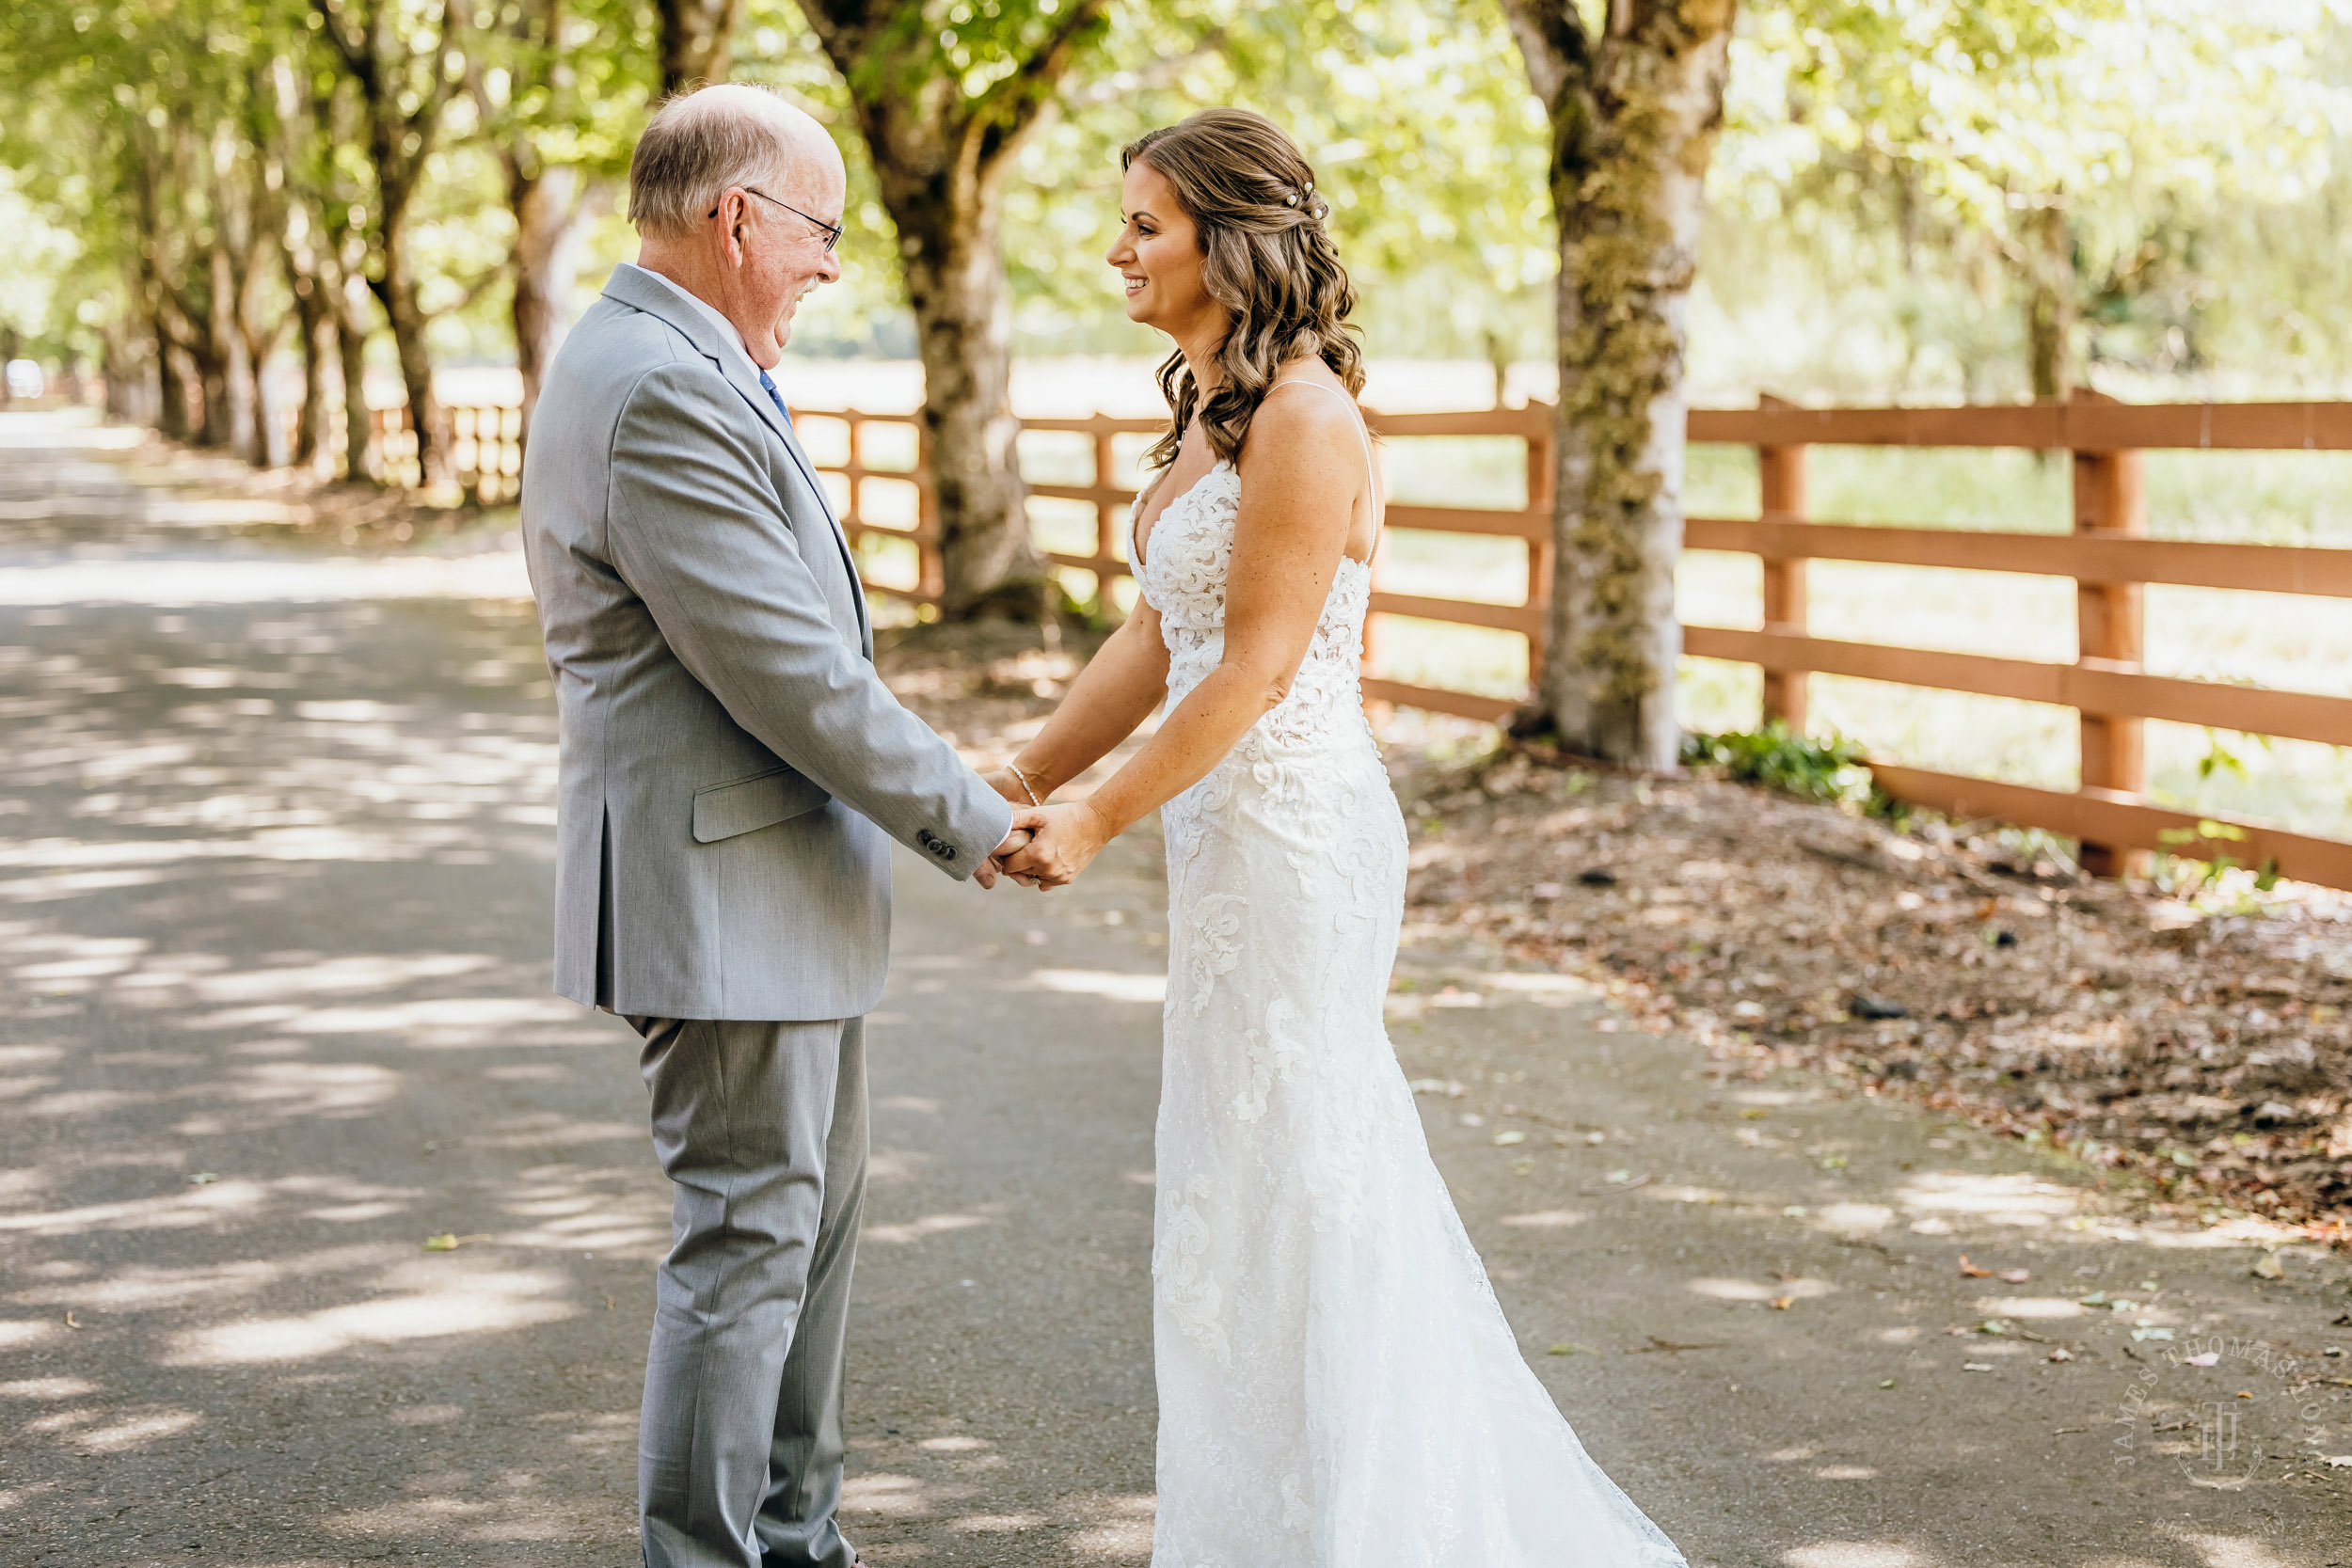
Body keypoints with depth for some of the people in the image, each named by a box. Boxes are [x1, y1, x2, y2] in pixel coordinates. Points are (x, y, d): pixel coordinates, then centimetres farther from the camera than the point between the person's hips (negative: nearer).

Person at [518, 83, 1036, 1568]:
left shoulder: (681, 369, 14)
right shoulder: (660, 390, -21)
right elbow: (789, 670, -23)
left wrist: (944, 803, 13)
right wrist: (971, 817, -12)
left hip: (785, 877, 11)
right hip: (725, 889, -11)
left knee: (812, 1211, 18)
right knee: (749, 1235, -3)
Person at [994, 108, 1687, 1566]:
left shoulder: (1304, 417, -18)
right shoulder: (1210, 409, 12)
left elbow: (1255, 667, -20)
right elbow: (1160, 636, 14)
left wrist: (1103, 816, -15)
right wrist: (1029, 773, 9)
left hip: (1293, 835, -10)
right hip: (1237, 835, 10)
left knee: (1281, 1179, 1)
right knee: (1323, 1174, 17)